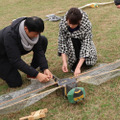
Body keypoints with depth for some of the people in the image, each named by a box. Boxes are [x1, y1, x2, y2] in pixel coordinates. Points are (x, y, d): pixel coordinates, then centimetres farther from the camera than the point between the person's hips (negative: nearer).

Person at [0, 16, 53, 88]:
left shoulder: (34, 30, -23)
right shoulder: (10, 35, -40)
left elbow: (39, 50, -16)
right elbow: (16, 61, -38)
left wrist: (45, 68, -28)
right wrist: (36, 75, -40)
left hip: (18, 49, 6)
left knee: (43, 40, -14)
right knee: (16, 83, -17)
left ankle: (31, 70, -1)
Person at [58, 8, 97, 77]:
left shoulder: (86, 24, -34)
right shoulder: (62, 23, -30)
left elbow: (86, 45, -35)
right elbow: (62, 42, -24)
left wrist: (78, 67, -41)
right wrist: (64, 62, -35)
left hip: (83, 43, 0)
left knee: (90, 60, -20)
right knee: (73, 40, -34)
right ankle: (75, 63, -14)